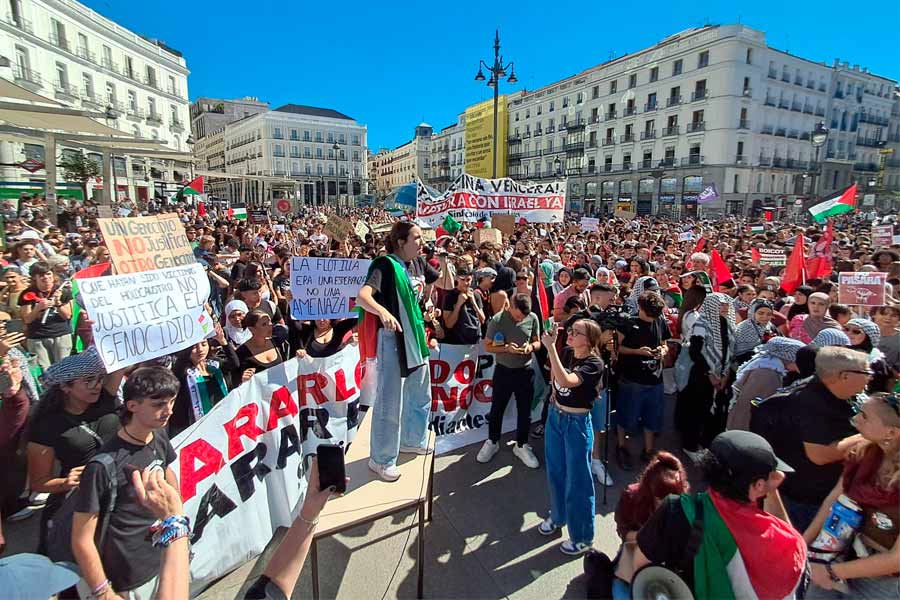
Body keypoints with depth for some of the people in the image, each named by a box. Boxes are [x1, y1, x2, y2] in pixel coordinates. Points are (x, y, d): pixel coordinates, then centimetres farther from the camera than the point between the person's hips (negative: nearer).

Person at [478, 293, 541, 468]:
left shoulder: (533, 318, -8)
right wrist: (507, 348, -23)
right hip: (503, 371, -2)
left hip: (525, 371, 2)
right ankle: (492, 442, 33)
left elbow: (537, 342, 5)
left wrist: (531, 346, -18)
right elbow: (488, 346, -7)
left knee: (524, 410, 12)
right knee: (497, 408, 12)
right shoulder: (497, 320, -15)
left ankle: (521, 445, 31)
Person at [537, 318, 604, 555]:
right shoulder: (567, 354, -2)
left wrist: (551, 348, -37)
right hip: (555, 417, 7)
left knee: (577, 480, 7)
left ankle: (582, 537, 27)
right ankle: (558, 516, 47)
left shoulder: (594, 364, -21)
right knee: (555, 472, 23)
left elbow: (566, 381, -38)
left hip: (577, 424, -7)